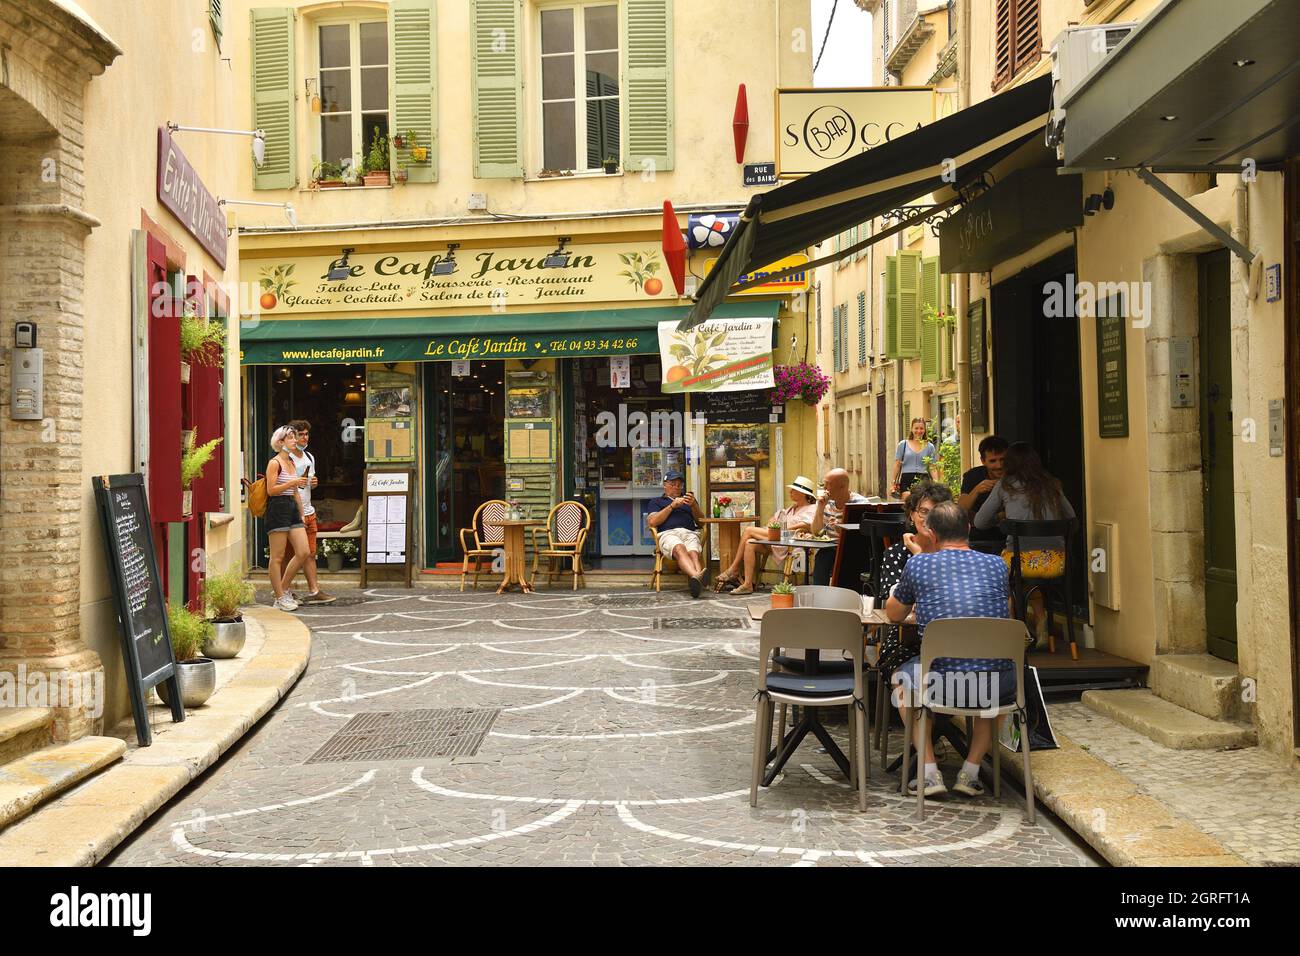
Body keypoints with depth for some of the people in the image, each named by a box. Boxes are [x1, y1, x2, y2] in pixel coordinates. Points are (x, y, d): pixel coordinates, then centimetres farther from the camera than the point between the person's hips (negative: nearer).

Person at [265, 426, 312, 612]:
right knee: (277, 557, -2)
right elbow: (271, 490, -13)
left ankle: (283, 588, 15)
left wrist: (301, 515, 19)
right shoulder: (274, 463, -6)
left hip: (292, 509, 8)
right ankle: (279, 598, 4)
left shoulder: (292, 463, 18)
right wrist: (292, 483, -18)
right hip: (278, 509, -8)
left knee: (303, 552, 1)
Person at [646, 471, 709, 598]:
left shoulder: (688, 500, 37)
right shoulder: (656, 502, 30)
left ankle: (696, 581, -64)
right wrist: (672, 506, 4)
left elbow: (701, 521, 22)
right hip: (668, 533, -3)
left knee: (694, 553, -36)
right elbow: (652, 522, 9)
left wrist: (693, 505, 3)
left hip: (690, 533, 3)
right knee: (679, 548, -40)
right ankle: (696, 577, -67)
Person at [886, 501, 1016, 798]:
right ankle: (971, 771, 29)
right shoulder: (997, 564, 10)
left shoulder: (919, 564, 3)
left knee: (903, 677, 31)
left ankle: (929, 772, 22)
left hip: (941, 684, -2)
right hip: (996, 685, 2)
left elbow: (893, 615, 20)